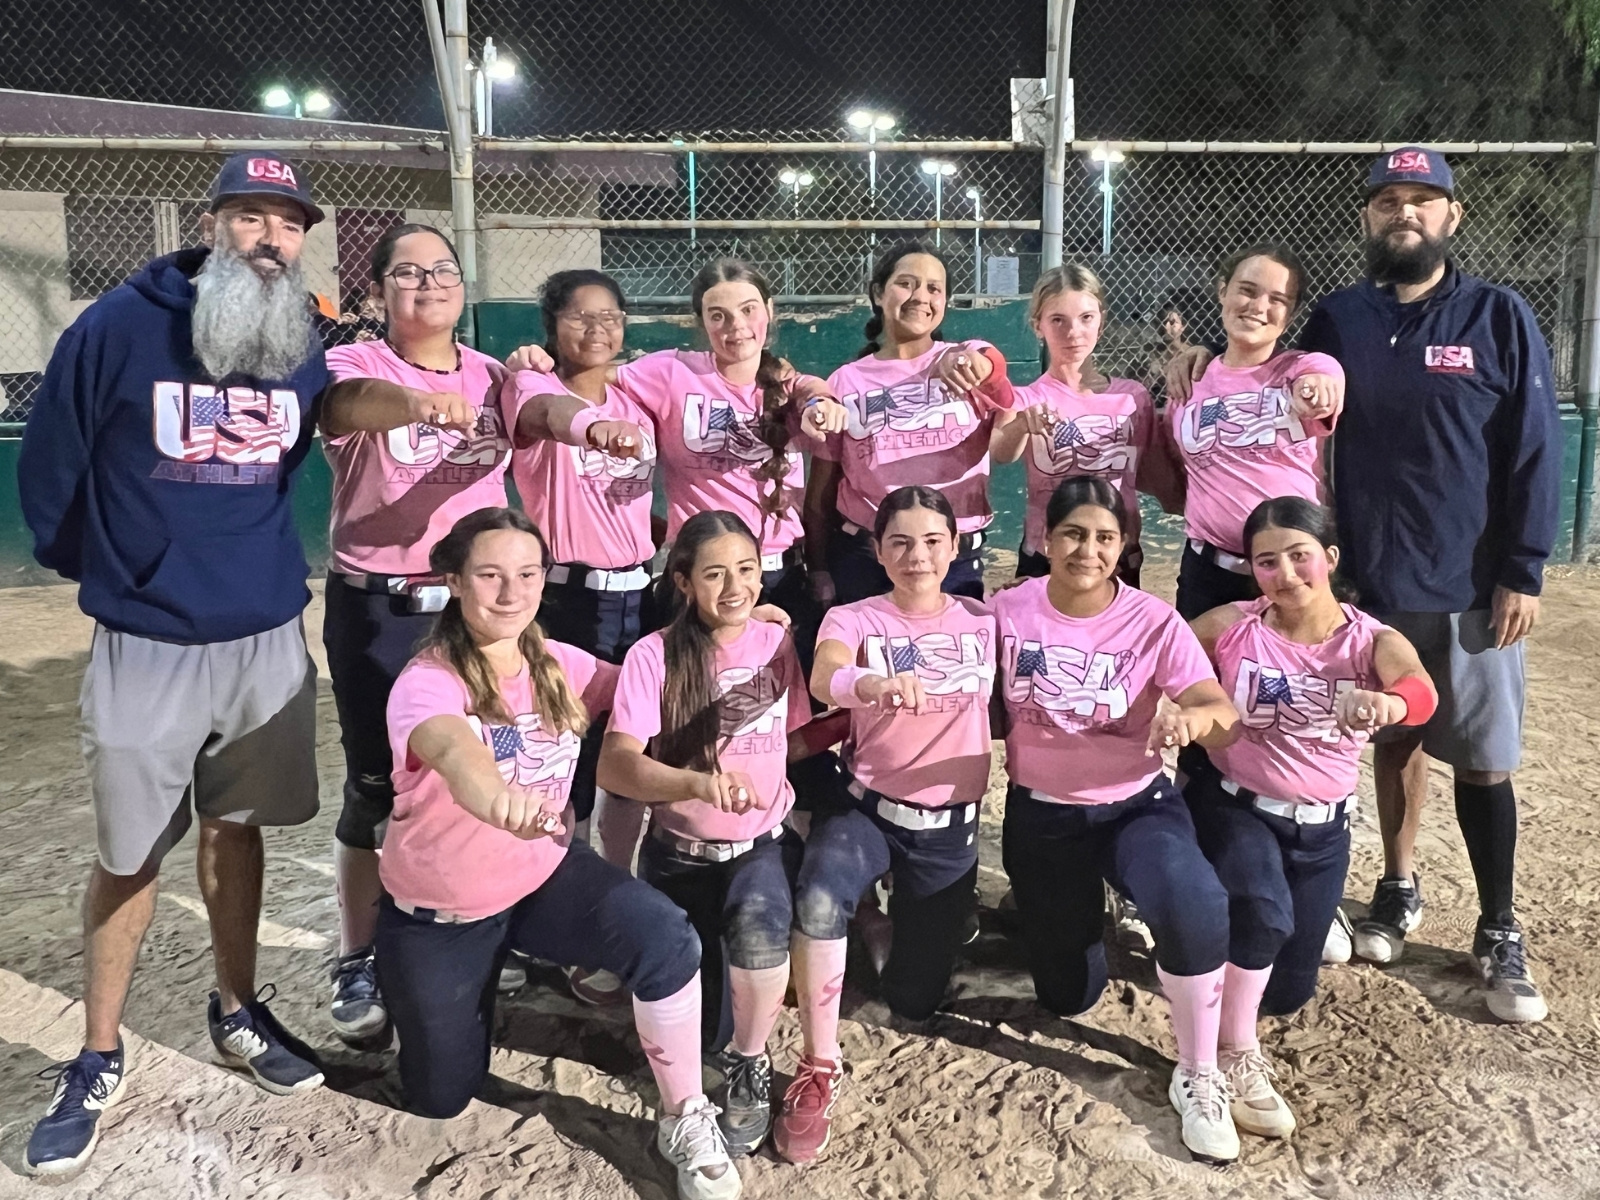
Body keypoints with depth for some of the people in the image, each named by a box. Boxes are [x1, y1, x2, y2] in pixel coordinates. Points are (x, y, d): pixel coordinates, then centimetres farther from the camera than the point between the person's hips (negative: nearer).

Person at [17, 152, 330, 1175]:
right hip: (145, 648, -3)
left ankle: (238, 1012, 33)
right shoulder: (120, 326, -11)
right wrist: (110, 574, 12)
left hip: (268, 642, 3)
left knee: (236, 831, 16)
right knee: (130, 857, 7)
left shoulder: (306, 351, 1)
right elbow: (48, 468, 0)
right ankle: (99, 1060, 23)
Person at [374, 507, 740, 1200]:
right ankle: (474, 986, 42)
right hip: (437, 911, -2)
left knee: (667, 940, -26)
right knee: (442, 1100, 11)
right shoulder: (427, 682, -26)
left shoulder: (559, 666, -8)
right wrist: (489, 788, -75)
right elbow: (446, 742, -50)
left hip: (545, 876, 3)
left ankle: (685, 1120, -5)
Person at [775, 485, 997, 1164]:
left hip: (949, 821, 2)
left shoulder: (983, 621, 1)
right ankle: (819, 1068, -17)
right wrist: (875, 684, -52)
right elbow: (823, 680, -30)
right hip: (869, 807, -2)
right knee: (817, 900, -36)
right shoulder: (851, 619, -7)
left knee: (914, 1001, 9)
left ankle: (918, 920, 42)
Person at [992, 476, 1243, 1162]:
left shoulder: (1153, 622, -11)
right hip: (1042, 814, 2)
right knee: (1069, 998, 9)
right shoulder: (1008, 612, -7)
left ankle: (1198, 1077, -11)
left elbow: (1224, 711, -21)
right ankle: (1071, 913, 44)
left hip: (1138, 805, -1)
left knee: (1197, 905, -35)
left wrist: (1191, 717, -42)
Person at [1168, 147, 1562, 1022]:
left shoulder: (1499, 317, -4)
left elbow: (1535, 453, -6)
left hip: (1471, 586, -2)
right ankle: (1398, 892, 33)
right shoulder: (1338, 320, 4)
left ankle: (1500, 935, 19)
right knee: (1394, 739, 15)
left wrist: (1522, 571, -10)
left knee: (1482, 760, 3)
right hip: (1374, 580, 3)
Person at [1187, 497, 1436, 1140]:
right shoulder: (1229, 625, -11)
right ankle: (1235, 1055, -10)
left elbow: (1421, 691, -34)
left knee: (1287, 993, 11)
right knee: (1265, 914, -34)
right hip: (1234, 805, -2)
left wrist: (1385, 703, -59)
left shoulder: (1374, 642, -13)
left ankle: (1226, 930, 45)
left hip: (1321, 829, 3)